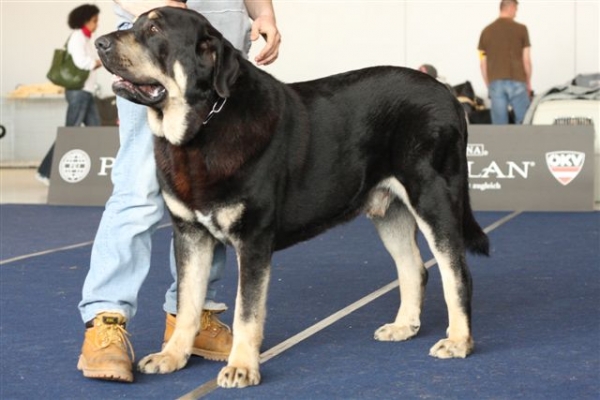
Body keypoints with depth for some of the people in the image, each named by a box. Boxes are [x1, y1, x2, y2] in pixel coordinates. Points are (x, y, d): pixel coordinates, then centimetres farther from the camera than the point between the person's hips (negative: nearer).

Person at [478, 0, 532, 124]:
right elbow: (526, 60, -1)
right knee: (523, 121, 4)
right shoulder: (521, 29, -1)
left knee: (499, 123, 3)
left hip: (495, 82, 3)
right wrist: (528, 82, 10)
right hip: (516, 81, -3)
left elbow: (483, 64, 7)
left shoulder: (486, 31, 8)